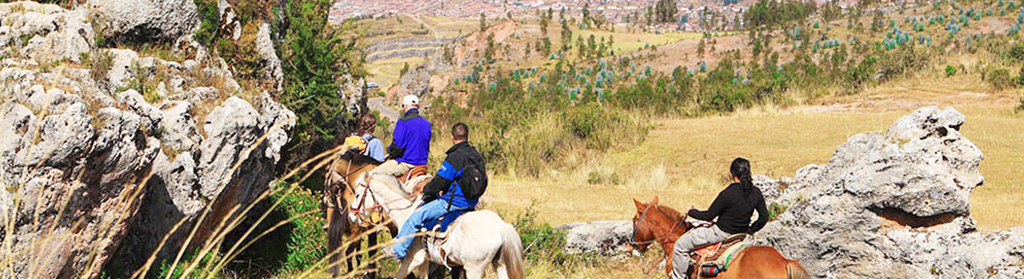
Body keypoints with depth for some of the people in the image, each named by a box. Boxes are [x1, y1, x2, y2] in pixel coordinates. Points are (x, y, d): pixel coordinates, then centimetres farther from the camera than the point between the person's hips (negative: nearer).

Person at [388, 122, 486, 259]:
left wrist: (427, 191, 5)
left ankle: (398, 250, -2)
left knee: (417, 216, -6)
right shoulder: (476, 155, 8)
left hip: (454, 202, -10)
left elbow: (440, 180, -16)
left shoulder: (455, 157, -19)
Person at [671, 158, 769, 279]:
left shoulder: (728, 194, -26)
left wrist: (691, 212, 2)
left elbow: (709, 215, -16)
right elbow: (764, 217, 2)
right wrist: (751, 229, 19)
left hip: (721, 233, -8)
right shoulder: (756, 193, -8)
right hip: (741, 233, 8)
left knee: (680, 245, 2)